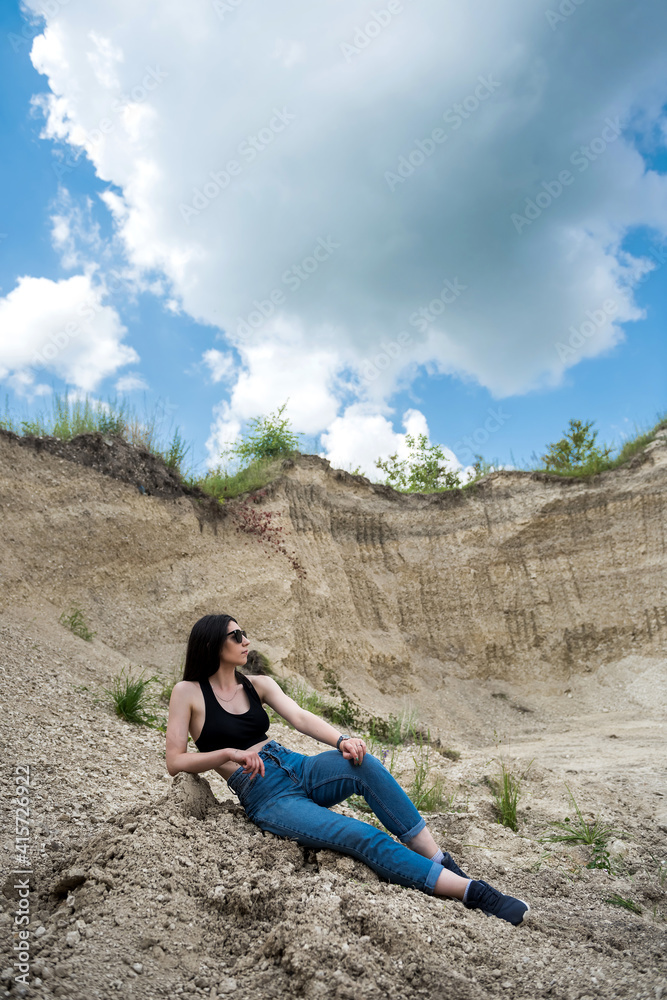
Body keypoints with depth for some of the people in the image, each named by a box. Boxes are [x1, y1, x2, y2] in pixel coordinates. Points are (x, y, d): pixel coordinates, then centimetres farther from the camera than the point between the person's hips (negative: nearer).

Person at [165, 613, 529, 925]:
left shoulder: (258, 685, 11)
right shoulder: (188, 692, -1)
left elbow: (299, 717, -3)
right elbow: (175, 762, -3)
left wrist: (342, 741, -22)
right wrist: (230, 753, -18)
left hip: (296, 768, 5)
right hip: (266, 799, -4)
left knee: (362, 763, -29)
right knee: (363, 836, -25)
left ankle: (439, 860, -24)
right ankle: (471, 891, -24)